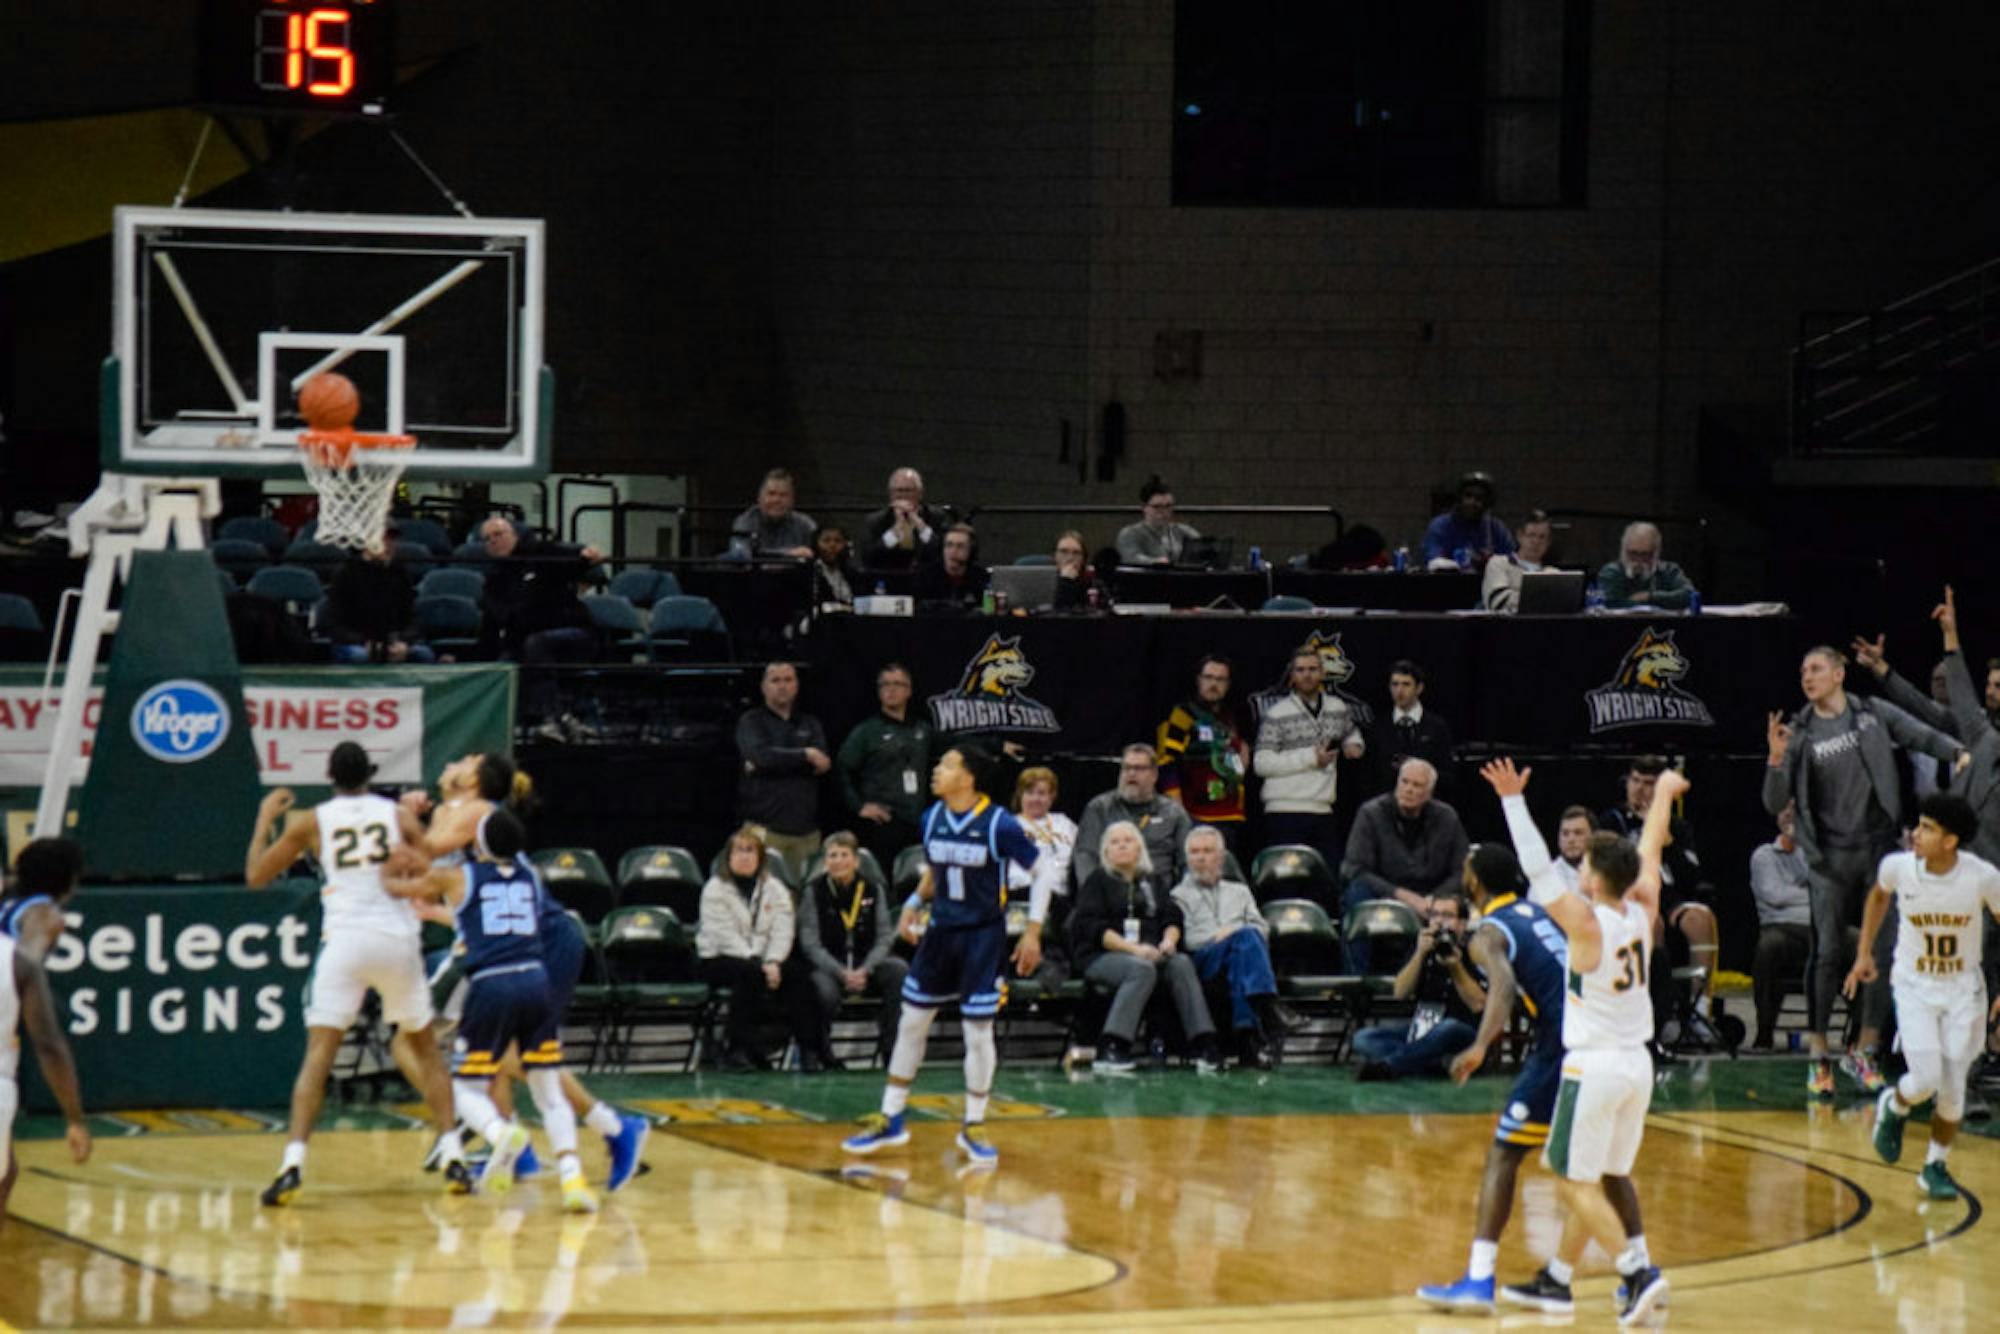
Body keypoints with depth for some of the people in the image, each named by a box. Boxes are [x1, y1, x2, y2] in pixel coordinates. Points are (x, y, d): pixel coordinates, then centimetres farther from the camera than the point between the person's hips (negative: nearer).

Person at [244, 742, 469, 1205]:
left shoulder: (313, 822, 6)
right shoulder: (398, 815, 8)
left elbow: (255, 876, 12)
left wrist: (265, 819, 26)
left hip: (344, 940, -1)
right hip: (398, 938, 1)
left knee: (318, 1055, -4)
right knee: (424, 1048, 19)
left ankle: (293, 1165, -19)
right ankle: (453, 1157, 13)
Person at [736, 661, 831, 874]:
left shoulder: (810, 725, 20)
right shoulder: (751, 722, 10)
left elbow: (823, 764, 2)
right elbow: (759, 754, -10)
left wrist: (771, 763, -6)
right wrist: (805, 755, -2)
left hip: (806, 829, 3)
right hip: (765, 828, -3)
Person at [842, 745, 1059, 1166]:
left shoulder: (999, 825, -16)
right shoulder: (932, 819, 0)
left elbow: (1042, 872, -8)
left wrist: (1032, 932, -11)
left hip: (984, 937, -5)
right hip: (941, 931, 5)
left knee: (978, 1032, -3)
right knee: (911, 1022, 7)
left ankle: (974, 1127, 14)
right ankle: (890, 1120, 18)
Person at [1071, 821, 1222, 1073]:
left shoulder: (1150, 882, 24)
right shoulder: (1097, 881, 9)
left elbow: (1172, 917, 16)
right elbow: (1091, 926, -5)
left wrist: (1169, 940, -9)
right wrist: (1133, 949, -18)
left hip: (1149, 954, 4)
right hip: (1101, 956, -4)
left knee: (1181, 963, -27)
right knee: (1141, 969, -36)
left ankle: (1204, 1045, -36)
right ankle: (1110, 1050, -43)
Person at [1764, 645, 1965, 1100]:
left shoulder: (1875, 715, 3)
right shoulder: (1800, 734, 0)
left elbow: (1925, 738, 11)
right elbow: (1775, 804, -3)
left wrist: (1962, 754, -5)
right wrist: (1776, 759, -18)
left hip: (1880, 849, 1)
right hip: (1831, 857, -1)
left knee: (1886, 951, 0)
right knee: (1827, 952, -3)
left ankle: (1863, 1051, 11)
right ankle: (1818, 1056, 5)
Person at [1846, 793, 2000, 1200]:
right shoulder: (1898, 866, -16)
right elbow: (1879, 895, 9)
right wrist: (1864, 953, 10)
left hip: (1963, 990, 0)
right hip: (1914, 987, 0)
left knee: (1953, 1091, 2)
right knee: (1926, 1080, -15)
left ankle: (1936, 1166, 25)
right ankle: (1894, 1106, 21)